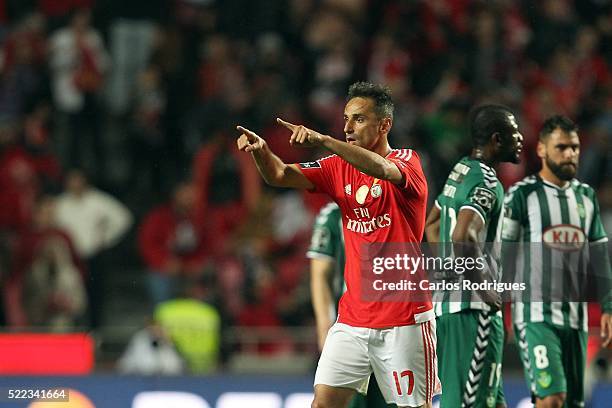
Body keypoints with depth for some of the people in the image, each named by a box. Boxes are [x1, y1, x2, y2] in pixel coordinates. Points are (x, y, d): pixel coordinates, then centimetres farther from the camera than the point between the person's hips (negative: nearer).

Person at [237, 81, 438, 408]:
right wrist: (260, 150, -26)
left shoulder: (406, 162, -7)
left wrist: (322, 140, -43)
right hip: (352, 318, 5)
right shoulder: (339, 168, 9)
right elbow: (280, 175, -3)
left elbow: (381, 169, -31)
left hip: (404, 320, -5)